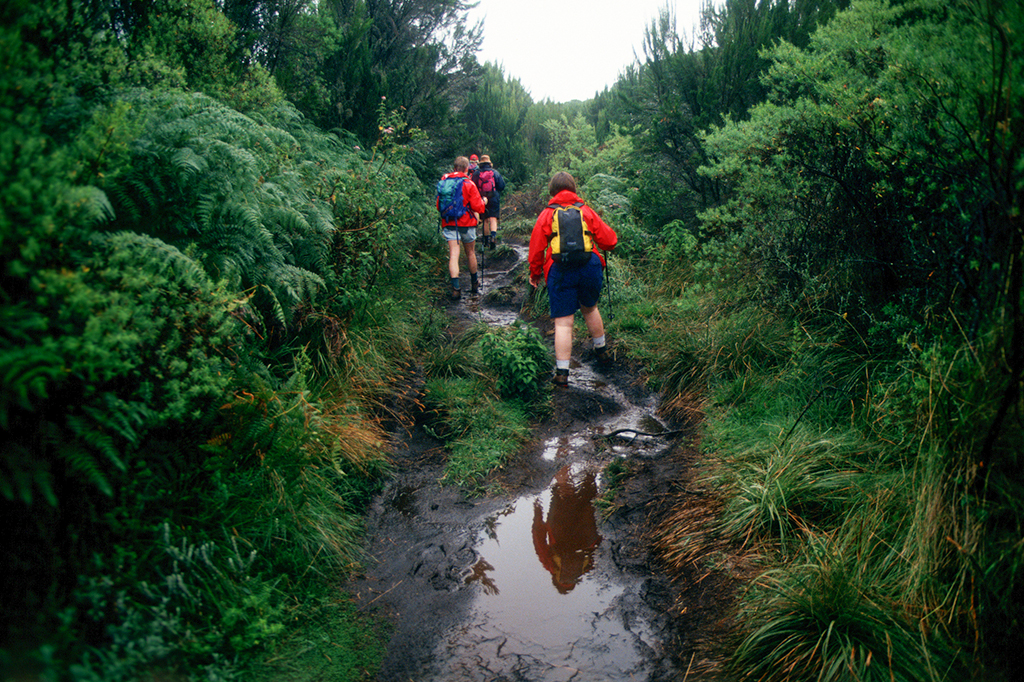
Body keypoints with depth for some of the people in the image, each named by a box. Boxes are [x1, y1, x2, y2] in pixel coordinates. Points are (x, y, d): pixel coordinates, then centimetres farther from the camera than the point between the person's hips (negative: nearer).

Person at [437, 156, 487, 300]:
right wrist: (484, 202, 12)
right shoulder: (469, 184, -8)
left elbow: (439, 206, 11)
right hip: (467, 223, -1)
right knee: (470, 253, 15)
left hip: (448, 223, 2)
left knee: (453, 254, -5)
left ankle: (456, 288, -19)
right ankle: (474, 284, 29)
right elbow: (477, 207, -9)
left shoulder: (444, 182, 3)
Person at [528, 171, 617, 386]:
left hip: (560, 271, -2)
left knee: (563, 322, -1)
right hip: (590, 267, 2)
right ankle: (601, 352, 43)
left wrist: (535, 274, 20)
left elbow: (536, 249, 5)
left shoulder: (546, 215, 5)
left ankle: (562, 372, -3)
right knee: (590, 309, 27)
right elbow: (609, 241, 8)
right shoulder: (586, 211, 9)